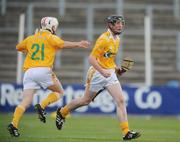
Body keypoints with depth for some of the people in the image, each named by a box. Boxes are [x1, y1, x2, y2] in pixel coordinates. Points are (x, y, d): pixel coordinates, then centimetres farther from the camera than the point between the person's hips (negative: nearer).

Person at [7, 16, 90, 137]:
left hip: (29, 72, 5)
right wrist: (78, 44, -13)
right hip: (44, 71, -5)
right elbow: (63, 44, -12)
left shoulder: (31, 38, 20)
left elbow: (18, 47, 35)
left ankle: (14, 124, -17)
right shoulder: (50, 37, 5)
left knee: (26, 101, 0)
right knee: (59, 92, 15)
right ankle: (42, 106, -8)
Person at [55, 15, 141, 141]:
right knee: (86, 101, 11)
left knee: (121, 100, -9)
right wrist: (102, 71, -30)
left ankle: (126, 132, -13)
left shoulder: (117, 39, 9)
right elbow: (91, 58, -21)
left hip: (110, 74, 7)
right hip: (97, 74, -6)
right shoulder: (104, 39, -18)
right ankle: (62, 112, 35)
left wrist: (116, 68, 10)